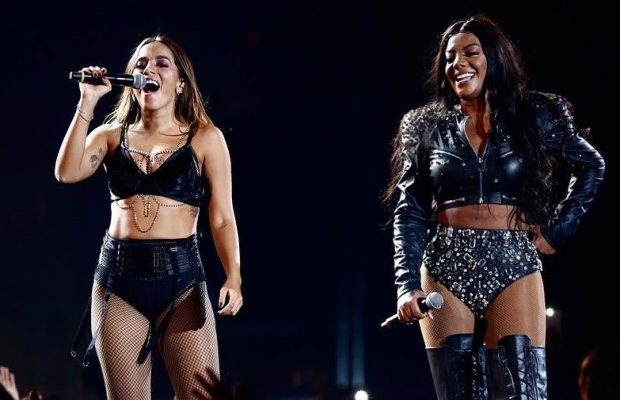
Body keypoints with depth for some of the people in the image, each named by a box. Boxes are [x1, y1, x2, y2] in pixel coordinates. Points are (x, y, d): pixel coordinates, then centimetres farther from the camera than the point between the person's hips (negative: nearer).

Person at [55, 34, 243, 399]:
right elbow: (67, 172, -7)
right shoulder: (112, 135, 12)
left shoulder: (204, 138, 5)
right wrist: (87, 102, -4)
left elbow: (222, 218, 1)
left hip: (180, 277, -2)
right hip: (118, 277, 2)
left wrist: (234, 276, -14)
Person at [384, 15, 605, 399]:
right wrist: (408, 284, -8)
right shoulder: (427, 126, 7)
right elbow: (409, 213, 3)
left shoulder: (534, 116, 6)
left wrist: (557, 231, 7)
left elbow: (591, 168, 17)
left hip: (514, 267, -1)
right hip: (446, 270, 1)